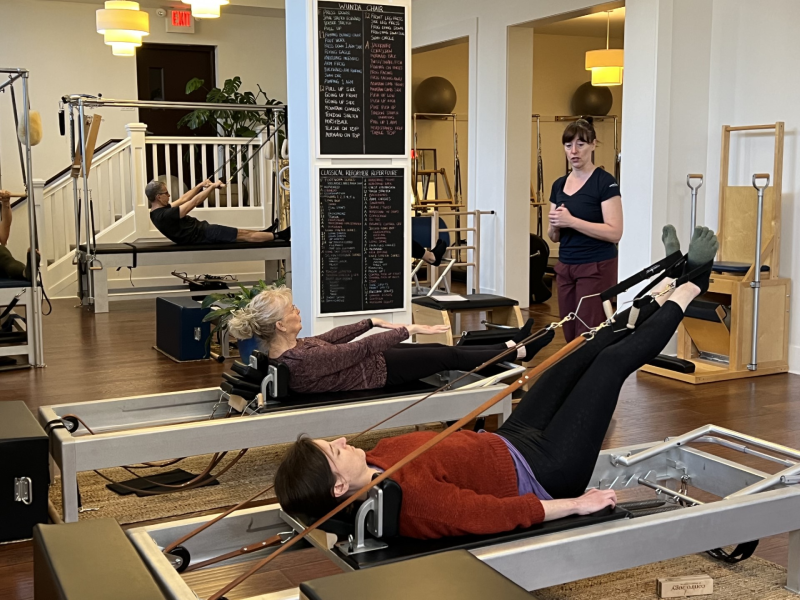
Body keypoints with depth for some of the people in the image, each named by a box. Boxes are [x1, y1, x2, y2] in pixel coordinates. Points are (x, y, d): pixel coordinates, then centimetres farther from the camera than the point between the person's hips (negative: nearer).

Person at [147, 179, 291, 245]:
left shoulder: (159, 210, 5)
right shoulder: (165, 215, -27)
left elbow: (183, 200, 16)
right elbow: (193, 203, -25)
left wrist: (200, 185, 12)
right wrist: (212, 186, -16)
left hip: (199, 230, 10)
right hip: (200, 236, -10)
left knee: (240, 232, 18)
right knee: (243, 235, -4)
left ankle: (267, 233, 31)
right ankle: (279, 236, 3)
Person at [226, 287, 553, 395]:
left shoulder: (278, 347, -7)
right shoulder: (302, 362, -35)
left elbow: (329, 338, 6)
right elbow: (363, 349, -28)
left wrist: (371, 321, 11)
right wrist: (409, 330, -18)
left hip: (367, 358, 9)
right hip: (376, 372, -9)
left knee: (442, 350, 15)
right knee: (449, 356, 3)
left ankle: (511, 346, 30)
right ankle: (520, 352, 23)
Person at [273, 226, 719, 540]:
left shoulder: (379, 459, -10)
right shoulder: (409, 498, -36)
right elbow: (501, 514, -32)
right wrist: (578, 504, -24)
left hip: (508, 444, 8)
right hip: (543, 473, -7)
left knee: (585, 352, 14)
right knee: (613, 360, 2)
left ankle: (661, 300, 40)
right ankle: (690, 288, 26)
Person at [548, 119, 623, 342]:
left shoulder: (605, 182, -10)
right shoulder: (559, 184, 10)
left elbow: (614, 232, -18)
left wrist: (571, 221, -21)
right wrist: (556, 225, -9)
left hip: (596, 268, -7)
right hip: (565, 268, 7)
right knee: (570, 336, 10)